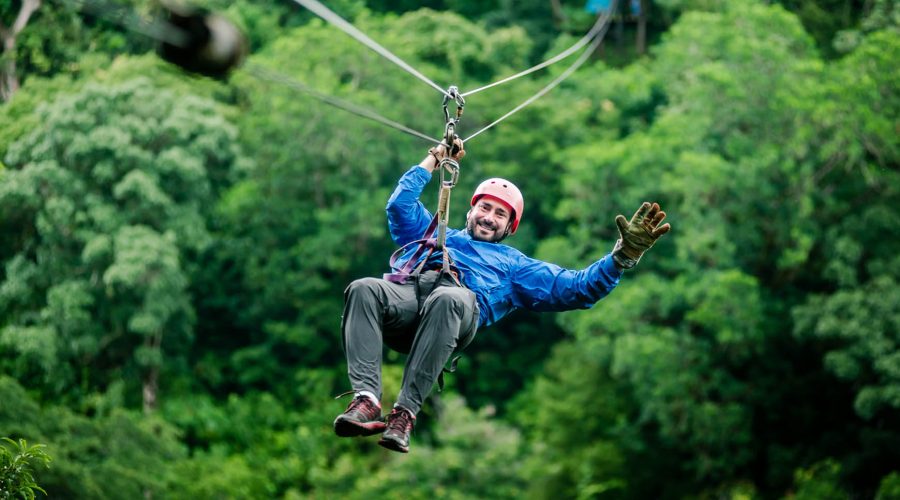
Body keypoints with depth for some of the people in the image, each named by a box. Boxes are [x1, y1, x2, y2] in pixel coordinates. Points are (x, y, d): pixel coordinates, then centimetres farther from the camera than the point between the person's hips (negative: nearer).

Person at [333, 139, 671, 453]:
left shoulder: (513, 265, 39)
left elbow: (576, 289, 28)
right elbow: (401, 205, 41)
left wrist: (624, 254, 16)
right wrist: (432, 163, 47)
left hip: (460, 297, -2)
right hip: (407, 290, 2)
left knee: (448, 299, -42)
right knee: (364, 289, -36)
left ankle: (405, 411, -47)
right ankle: (366, 399, -49)